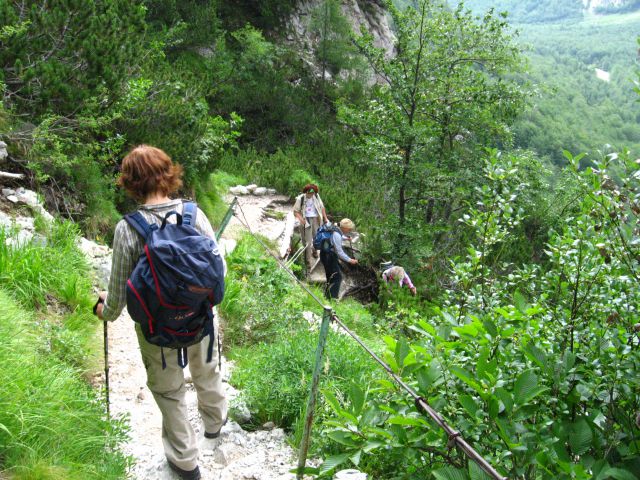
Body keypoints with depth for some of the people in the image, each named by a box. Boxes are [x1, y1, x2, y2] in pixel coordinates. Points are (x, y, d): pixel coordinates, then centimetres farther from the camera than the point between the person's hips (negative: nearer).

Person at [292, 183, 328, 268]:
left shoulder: (316, 196, 0)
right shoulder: (300, 199, -12)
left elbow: (322, 207, 13)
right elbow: (295, 211, -8)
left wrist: (325, 218, 10)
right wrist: (300, 218, -26)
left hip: (316, 219, 4)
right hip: (306, 220, -4)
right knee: (307, 241, -3)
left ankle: (314, 251, 42)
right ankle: (308, 261, 5)